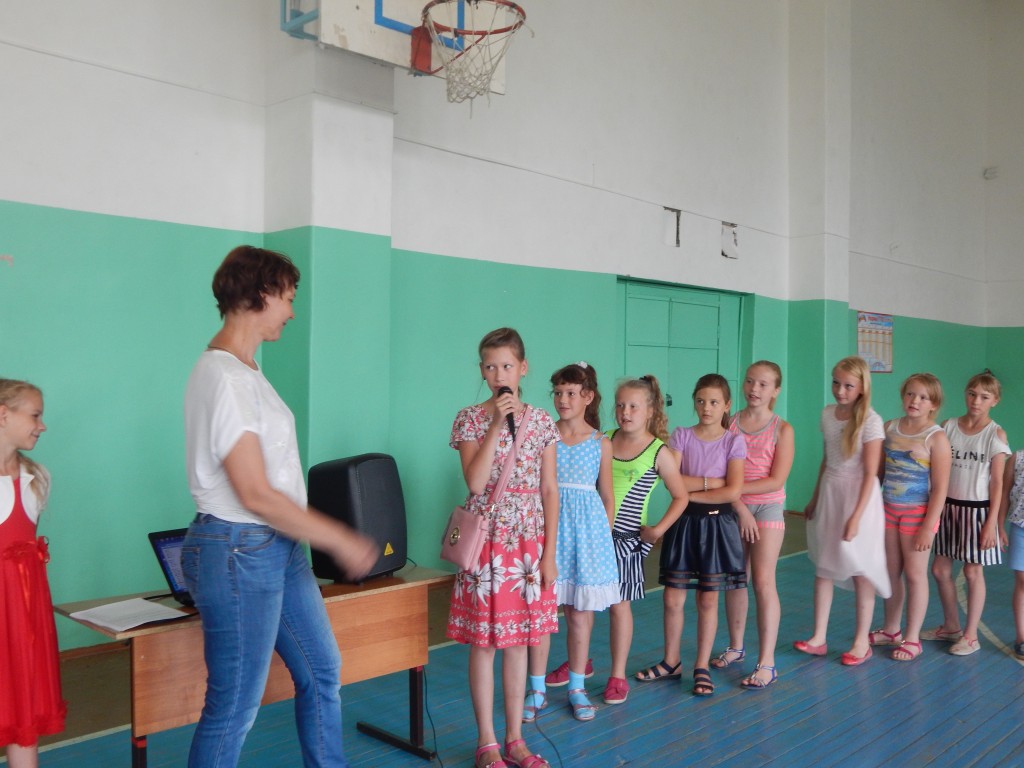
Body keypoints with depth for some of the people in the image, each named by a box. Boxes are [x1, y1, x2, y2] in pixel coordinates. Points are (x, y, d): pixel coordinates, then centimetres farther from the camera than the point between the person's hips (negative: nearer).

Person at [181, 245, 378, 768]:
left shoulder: (246, 370, 10)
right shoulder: (222, 377, -19)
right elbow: (255, 494, -21)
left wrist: (332, 535, 13)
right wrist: (340, 540, -15)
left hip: (278, 548, 10)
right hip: (238, 551, -10)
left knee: (322, 671, 20)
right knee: (235, 705, 3)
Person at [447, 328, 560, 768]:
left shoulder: (541, 421, 5)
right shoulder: (470, 419, -3)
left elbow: (550, 491, 5)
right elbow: (475, 483, -15)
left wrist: (549, 552, 1)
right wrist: (497, 425, -18)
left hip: (529, 542, 3)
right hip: (486, 540, -2)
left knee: (518, 640, 10)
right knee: (484, 642, 4)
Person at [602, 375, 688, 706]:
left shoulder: (659, 452, -5)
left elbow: (681, 497, 2)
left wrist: (658, 529, -7)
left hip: (625, 537, -3)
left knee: (619, 603, 4)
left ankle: (618, 676, 19)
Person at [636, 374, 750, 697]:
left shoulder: (733, 441, -3)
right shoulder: (681, 436, 0)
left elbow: (733, 491, -14)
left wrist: (691, 492, -14)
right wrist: (712, 481, -14)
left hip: (717, 522, -1)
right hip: (683, 522, 2)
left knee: (708, 599, 7)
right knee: (672, 597, 6)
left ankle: (702, 667, 20)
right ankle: (671, 661, 24)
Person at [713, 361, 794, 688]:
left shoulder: (782, 429, -5)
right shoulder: (729, 423, 3)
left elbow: (776, 480, -13)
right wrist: (737, 503, -9)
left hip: (767, 507, -3)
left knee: (763, 582, -8)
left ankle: (766, 663, -2)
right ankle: (736, 647, 29)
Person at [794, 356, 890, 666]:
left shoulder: (870, 421, -15)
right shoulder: (827, 414, 4)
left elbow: (870, 474, -15)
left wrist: (855, 517, -19)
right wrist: (814, 498, 17)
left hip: (859, 496, -6)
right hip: (829, 493, 6)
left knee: (861, 570, 4)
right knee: (823, 566, 7)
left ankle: (862, 642, 16)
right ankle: (818, 638, 14)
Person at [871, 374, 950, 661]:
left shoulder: (936, 438, -13)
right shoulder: (890, 428, 3)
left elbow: (940, 488, -14)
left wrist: (928, 527, -17)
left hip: (917, 513, -5)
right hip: (888, 509, 5)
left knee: (915, 574, 5)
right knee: (891, 571, 14)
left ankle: (912, 639, 18)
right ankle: (891, 629, 31)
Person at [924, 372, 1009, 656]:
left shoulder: (995, 434, -7)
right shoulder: (949, 426, 1)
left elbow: (997, 482, -7)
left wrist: (991, 522, -11)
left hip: (977, 509, -4)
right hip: (948, 507, 4)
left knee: (973, 572, 5)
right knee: (940, 569, 9)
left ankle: (971, 635, 19)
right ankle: (951, 626, 29)